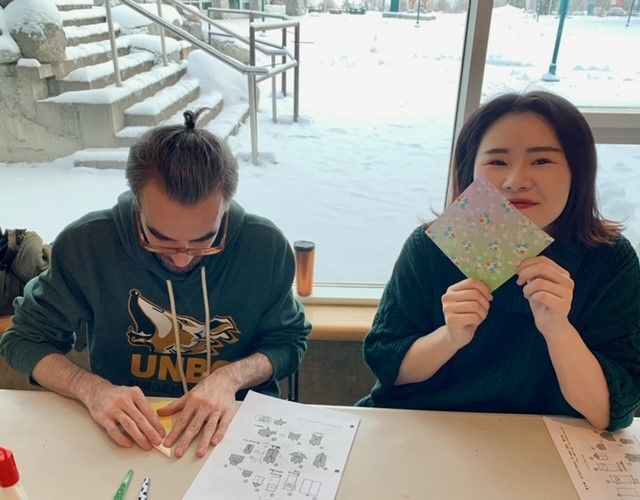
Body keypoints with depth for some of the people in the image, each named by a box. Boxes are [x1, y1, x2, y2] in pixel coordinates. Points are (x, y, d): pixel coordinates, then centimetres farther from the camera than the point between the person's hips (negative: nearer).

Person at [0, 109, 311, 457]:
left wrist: (231, 377, -17)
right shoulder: (85, 244, -11)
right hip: (125, 436, 1)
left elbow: (288, 340, 0)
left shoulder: (265, 245, -12)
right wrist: (92, 389, -16)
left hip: (235, 425, 0)